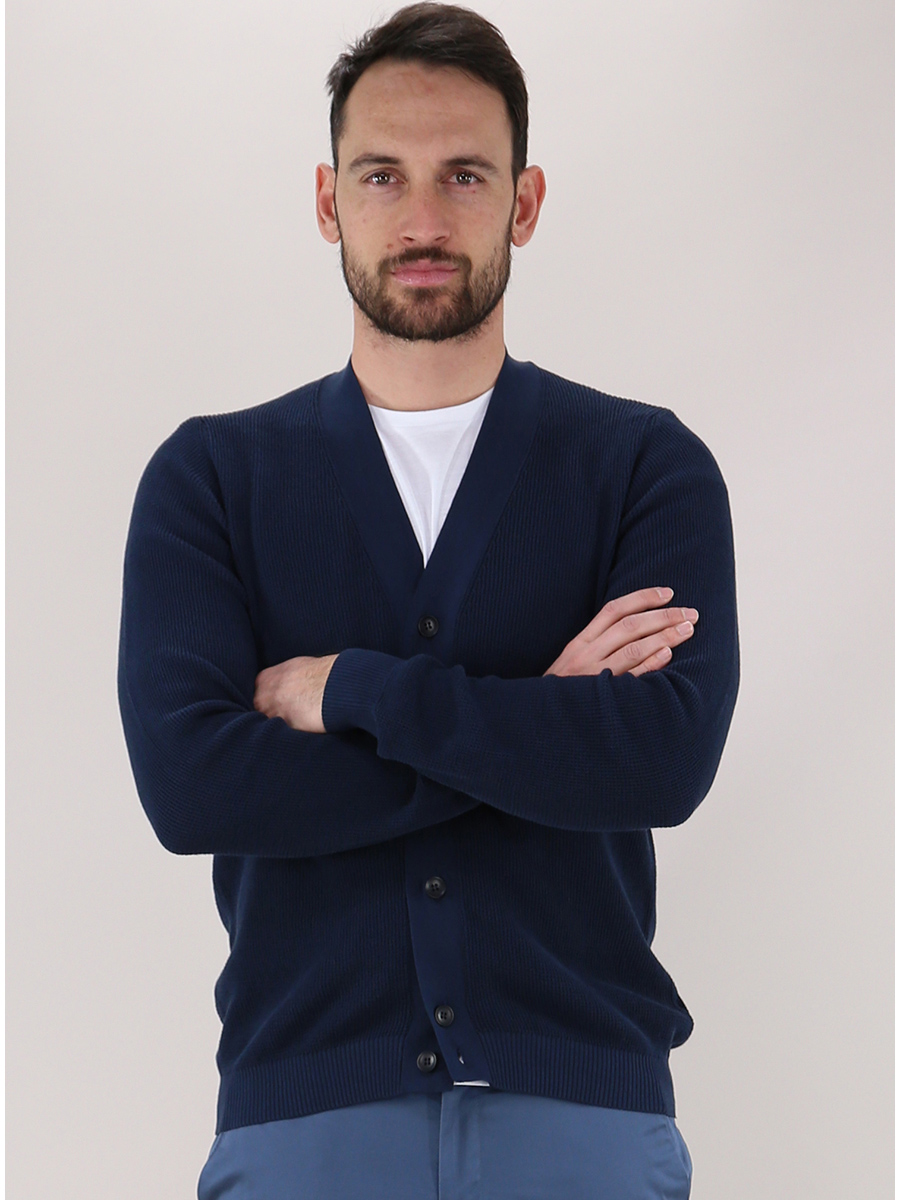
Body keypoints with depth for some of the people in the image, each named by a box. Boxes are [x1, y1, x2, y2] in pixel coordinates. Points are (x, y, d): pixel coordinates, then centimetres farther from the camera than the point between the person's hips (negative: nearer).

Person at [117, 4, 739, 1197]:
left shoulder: (647, 467, 4)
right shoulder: (211, 475, 5)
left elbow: (667, 758, -13)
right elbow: (187, 782, -10)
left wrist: (350, 689, -11)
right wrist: (537, 719, -10)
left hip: (584, 1104, 0)